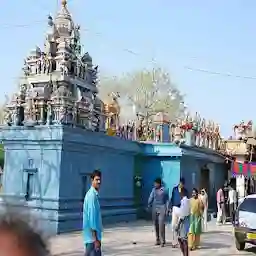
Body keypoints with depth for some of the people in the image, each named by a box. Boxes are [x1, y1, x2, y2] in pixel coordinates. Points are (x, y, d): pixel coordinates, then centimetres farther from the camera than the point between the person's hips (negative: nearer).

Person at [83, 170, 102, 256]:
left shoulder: (94, 194, 12)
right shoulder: (92, 195, -17)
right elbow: (92, 217, -22)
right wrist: (96, 239, -21)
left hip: (92, 235, 10)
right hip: (93, 236, -10)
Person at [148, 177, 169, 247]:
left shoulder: (164, 190, -4)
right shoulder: (154, 190, 6)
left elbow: (167, 200, 1)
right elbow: (151, 198, 2)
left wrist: (167, 209, -1)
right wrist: (149, 205, -10)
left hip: (162, 208, -4)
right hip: (155, 208, 4)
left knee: (161, 225, -11)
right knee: (156, 225, 9)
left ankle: (162, 241, -7)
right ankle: (157, 240, 19)